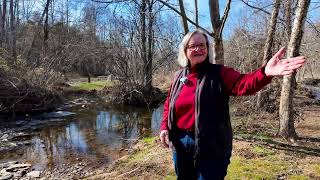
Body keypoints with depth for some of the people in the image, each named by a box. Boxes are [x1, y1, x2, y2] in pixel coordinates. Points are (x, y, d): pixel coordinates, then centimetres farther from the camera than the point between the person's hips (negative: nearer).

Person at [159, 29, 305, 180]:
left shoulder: (219, 73, -7)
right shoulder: (179, 76, 4)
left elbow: (242, 83, -26)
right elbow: (169, 104, 13)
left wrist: (266, 73, -45)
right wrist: (165, 127, -1)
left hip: (211, 145, -4)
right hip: (180, 143, 4)